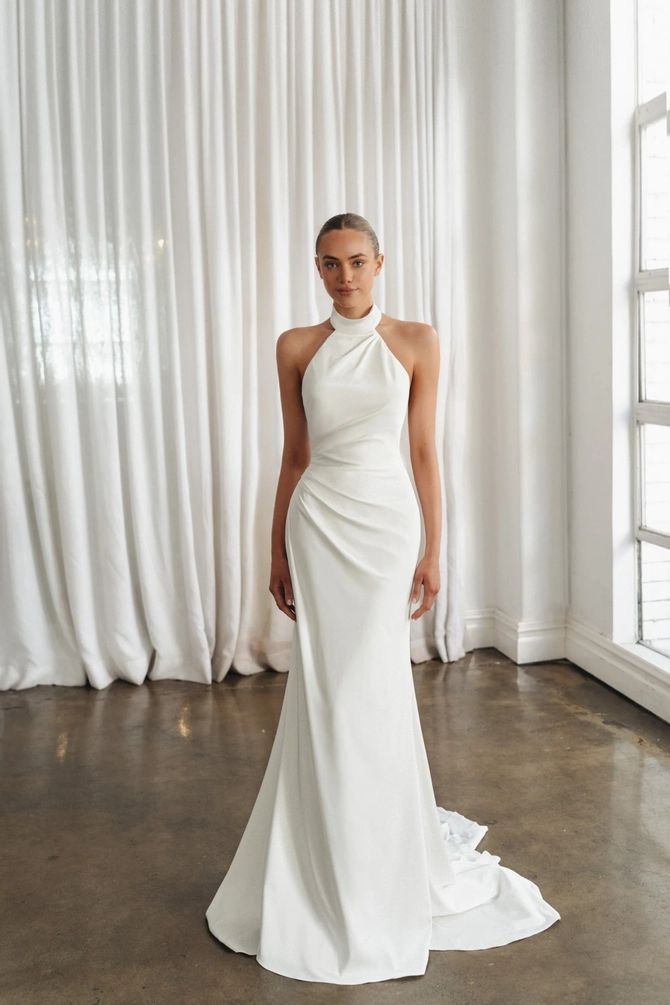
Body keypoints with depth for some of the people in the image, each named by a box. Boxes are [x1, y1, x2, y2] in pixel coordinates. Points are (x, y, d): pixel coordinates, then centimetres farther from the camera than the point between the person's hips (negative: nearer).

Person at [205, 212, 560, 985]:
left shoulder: (417, 342, 1)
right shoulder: (296, 347, 5)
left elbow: (425, 452, 1)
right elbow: (294, 455, 8)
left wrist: (433, 550, -2)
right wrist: (278, 550, 8)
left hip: (387, 520, -1)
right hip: (319, 522, 1)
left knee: (372, 684, 1)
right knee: (326, 686, 4)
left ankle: (382, 857, 23)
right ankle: (333, 864, 22)